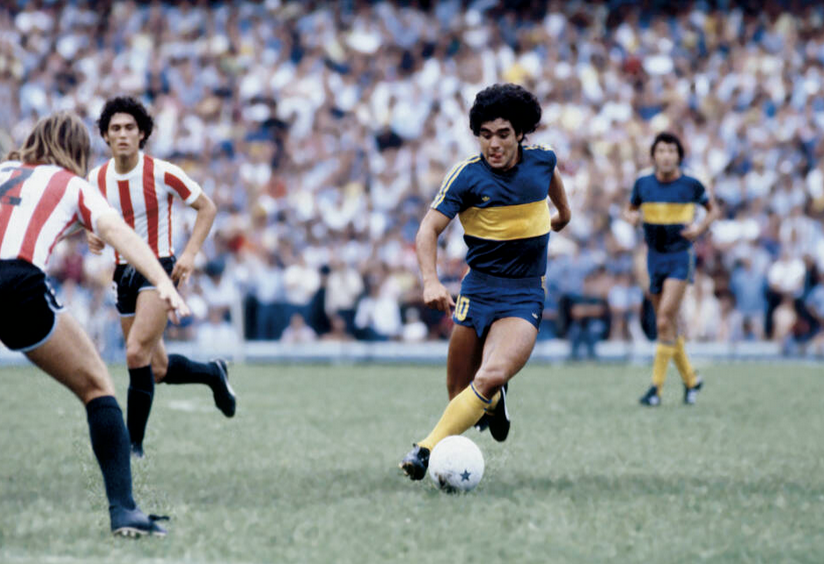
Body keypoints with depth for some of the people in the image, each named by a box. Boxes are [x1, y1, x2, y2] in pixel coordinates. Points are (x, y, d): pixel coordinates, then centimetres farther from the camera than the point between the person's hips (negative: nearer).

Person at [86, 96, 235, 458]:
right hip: (124, 275, 5)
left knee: (137, 352, -21)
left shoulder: (162, 173, -12)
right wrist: (92, 236, -8)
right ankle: (213, 374, 41)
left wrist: (190, 253, -14)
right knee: (158, 369, 11)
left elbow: (207, 207, -3)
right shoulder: (97, 179, 0)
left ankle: (133, 442, -11)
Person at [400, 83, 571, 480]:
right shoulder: (466, 176, -9)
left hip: (525, 295, 0)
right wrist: (431, 281, -31)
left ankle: (428, 449, -21)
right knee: (458, 390, 3)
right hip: (477, 290, 0)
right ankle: (493, 402, 37)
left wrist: (562, 212, 44)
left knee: (490, 377, -25)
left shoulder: (541, 160, -1)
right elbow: (429, 228, -14)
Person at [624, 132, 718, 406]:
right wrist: (632, 217, -10)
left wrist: (700, 227, -10)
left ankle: (656, 386, -13)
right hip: (655, 258, 4)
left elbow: (713, 208, 9)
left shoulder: (691, 185, -8)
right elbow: (629, 210, 14)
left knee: (665, 320, -16)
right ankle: (691, 380, 27)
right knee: (667, 326, 8)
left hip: (681, 258, -4)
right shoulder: (643, 184, 0)